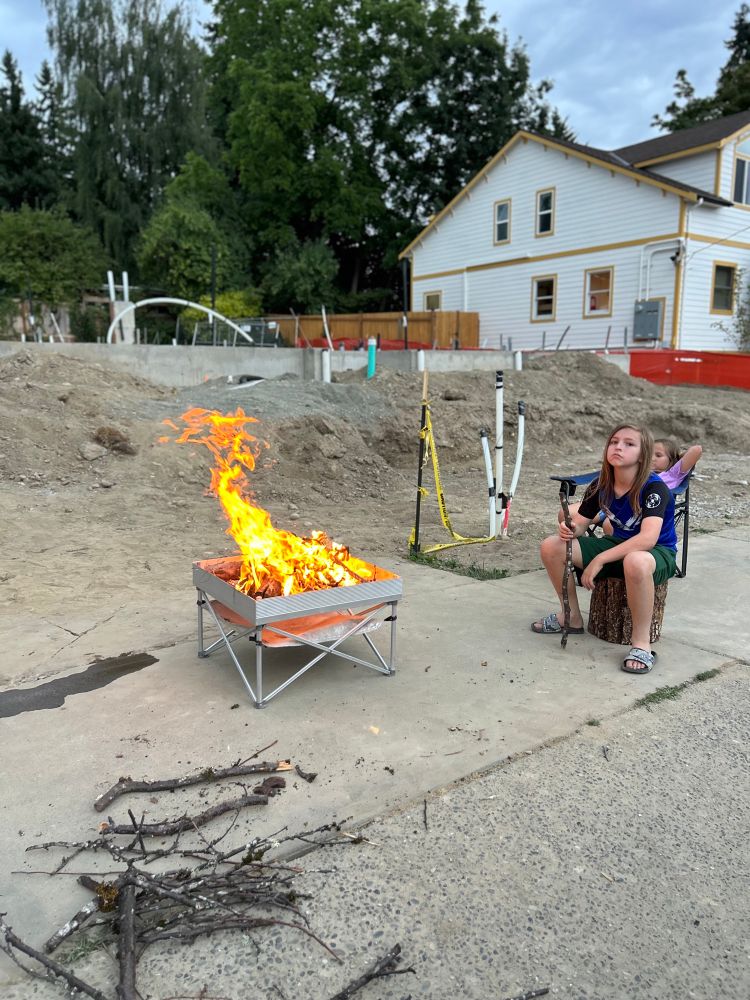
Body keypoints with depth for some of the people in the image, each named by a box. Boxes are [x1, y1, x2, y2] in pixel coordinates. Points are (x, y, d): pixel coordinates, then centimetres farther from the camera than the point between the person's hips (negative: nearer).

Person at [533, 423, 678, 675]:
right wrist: (570, 529, -23)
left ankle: (642, 643, -26)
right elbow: (581, 522, 3)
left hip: (658, 553, -6)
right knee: (551, 546, -10)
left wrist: (599, 560, -36)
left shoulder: (654, 488, -24)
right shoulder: (602, 485, -5)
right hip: (619, 545, 7)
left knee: (635, 562, -45)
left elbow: (647, 538, -36)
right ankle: (572, 618, 8)